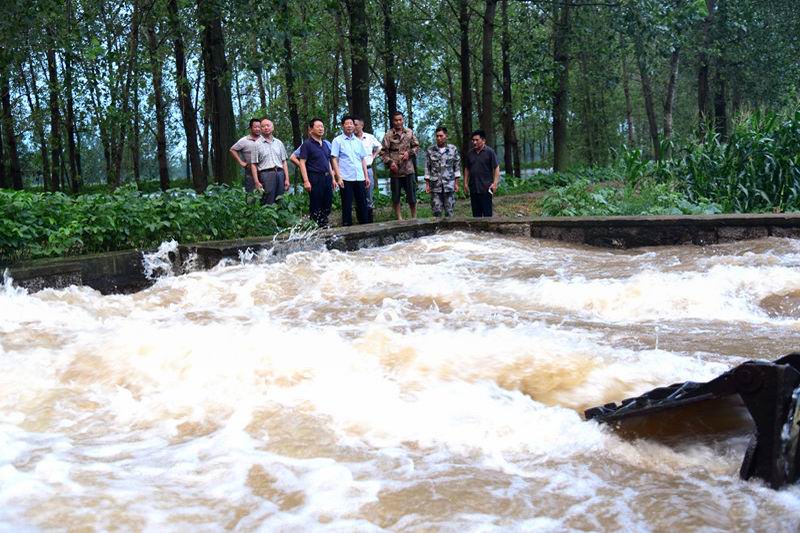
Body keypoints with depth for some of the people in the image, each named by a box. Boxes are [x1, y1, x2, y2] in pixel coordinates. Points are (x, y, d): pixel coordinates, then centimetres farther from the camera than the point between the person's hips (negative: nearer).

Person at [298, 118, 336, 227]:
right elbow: (302, 163, -11)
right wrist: (306, 181, -19)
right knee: (315, 207, -2)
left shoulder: (325, 144, 16)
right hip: (315, 178, -7)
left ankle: (324, 226, 20)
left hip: (327, 178, 7)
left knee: (327, 205, 10)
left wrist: (332, 178, 16)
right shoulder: (307, 144, -5)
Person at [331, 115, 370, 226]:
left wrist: (366, 176, 9)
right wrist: (338, 177, -11)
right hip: (346, 179, -4)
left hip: (360, 178, 4)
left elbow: (363, 160, 16)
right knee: (347, 206, 1)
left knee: (362, 204, 8)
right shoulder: (337, 141, 1)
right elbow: (335, 160, -3)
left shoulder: (358, 141, 14)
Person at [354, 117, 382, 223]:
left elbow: (378, 147, 22)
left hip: (368, 169, 2)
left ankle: (370, 221, 13)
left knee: (369, 197, 5)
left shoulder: (370, 137, 5)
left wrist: (373, 157, 12)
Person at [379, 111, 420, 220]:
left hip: (408, 169, 1)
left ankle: (414, 218, 17)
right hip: (395, 170, -1)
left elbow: (416, 146, 11)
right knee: (395, 196, 6)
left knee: (412, 195, 5)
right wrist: (390, 162, -16)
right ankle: (399, 218, 17)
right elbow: (383, 152, -4)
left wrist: (409, 153, -7)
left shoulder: (409, 132, 5)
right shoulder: (388, 135, -4)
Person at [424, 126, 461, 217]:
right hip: (435, 186, 0)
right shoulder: (430, 151, 4)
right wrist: (427, 184, 2)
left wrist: (456, 183, 2)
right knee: (436, 211, -1)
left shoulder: (453, 149, 4)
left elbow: (457, 167, 6)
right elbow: (427, 168, 6)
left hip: (449, 185, 0)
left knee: (449, 211, 2)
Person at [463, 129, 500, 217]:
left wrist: (495, 183, -15)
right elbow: (467, 169, 18)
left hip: (486, 188, -5)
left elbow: (496, 168, -6)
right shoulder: (470, 153, 11)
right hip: (473, 188, 5)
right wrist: (465, 182, 11)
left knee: (487, 212, -3)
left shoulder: (490, 152, -4)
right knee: (476, 213, 9)